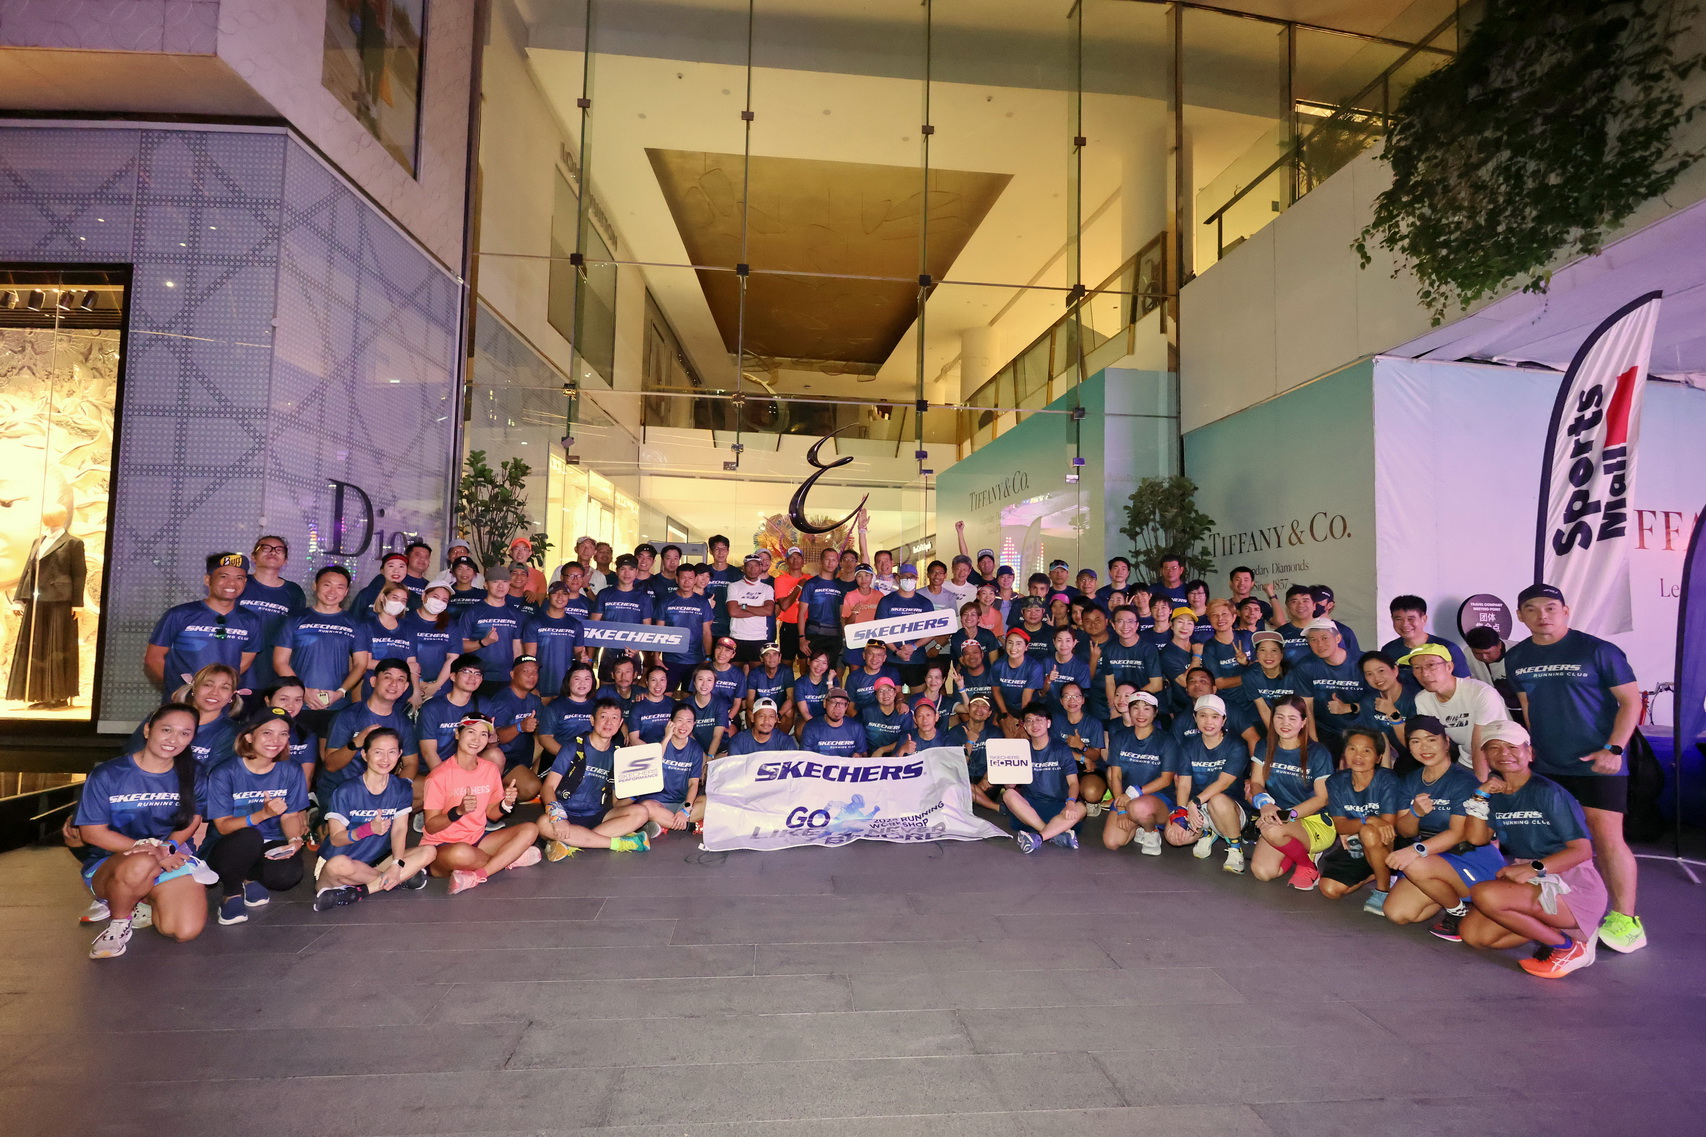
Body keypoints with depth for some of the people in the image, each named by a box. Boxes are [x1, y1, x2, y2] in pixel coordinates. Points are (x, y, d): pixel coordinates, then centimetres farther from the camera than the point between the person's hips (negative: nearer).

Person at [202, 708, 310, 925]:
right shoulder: (223, 774, -11)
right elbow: (223, 826, -14)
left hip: (270, 848, 2)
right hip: (226, 848, -2)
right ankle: (231, 892, -8)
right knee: (249, 837, -38)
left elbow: (290, 815, 3)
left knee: (289, 874, -32)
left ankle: (250, 879, 5)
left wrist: (295, 839, -20)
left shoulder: (291, 771, 0)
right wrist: (263, 814, -33)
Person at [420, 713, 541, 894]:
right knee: (461, 853, -41)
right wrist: (458, 811, -31)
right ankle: (509, 859, -10)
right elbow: (430, 827, -13)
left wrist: (506, 804, -13)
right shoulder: (440, 775, -13)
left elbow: (492, 814, 9)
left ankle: (476, 876, -25)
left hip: (476, 839, 6)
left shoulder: (491, 769, 4)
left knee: (530, 830, -12)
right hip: (441, 846, -6)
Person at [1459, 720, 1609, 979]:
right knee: (1474, 935, -9)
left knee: (1485, 894, -32)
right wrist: (1480, 797, -6)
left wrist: (1534, 868, -26)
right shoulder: (1496, 794, 9)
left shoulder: (1548, 792, -11)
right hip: (1524, 880, 7)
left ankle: (1568, 948, -10)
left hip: (1571, 885, -7)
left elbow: (1582, 850, -14)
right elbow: (1476, 839, 2)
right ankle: (1557, 928, 6)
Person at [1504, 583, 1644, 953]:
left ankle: (1625, 919, 3)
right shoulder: (1517, 658, 6)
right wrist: (1532, 746, 12)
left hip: (1597, 764, -5)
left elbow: (1631, 701, -7)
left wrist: (1613, 749, -14)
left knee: (1607, 837, -6)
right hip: (1546, 764, 5)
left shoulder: (1597, 651, -8)